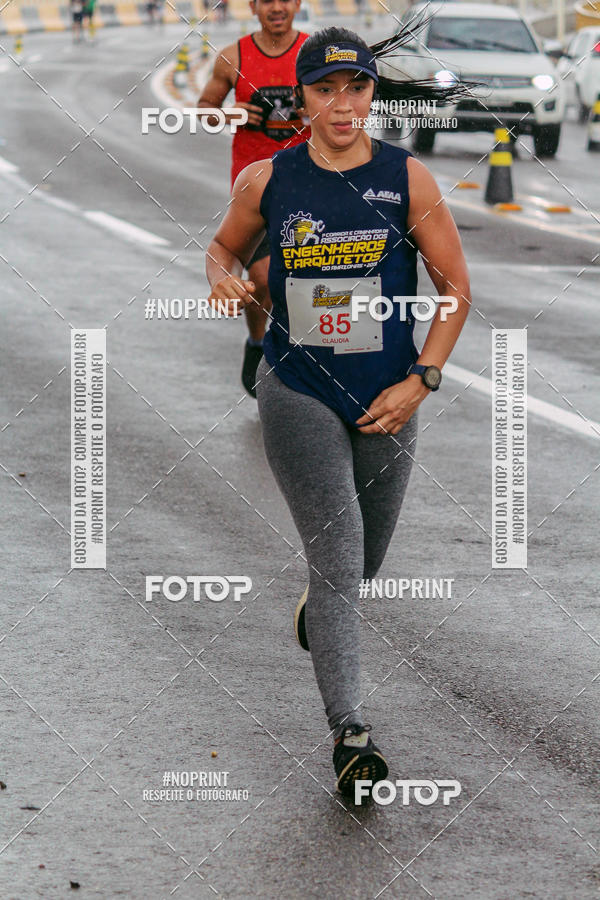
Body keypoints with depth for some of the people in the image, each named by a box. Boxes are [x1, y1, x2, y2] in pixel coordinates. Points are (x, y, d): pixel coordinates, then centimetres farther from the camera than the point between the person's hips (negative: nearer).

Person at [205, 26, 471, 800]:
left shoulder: (407, 178, -5)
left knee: (364, 561, 17)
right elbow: (224, 246, 15)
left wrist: (420, 381, -8)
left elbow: (455, 285, 0)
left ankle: (318, 606, 54)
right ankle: (348, 734, -12)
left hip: (385, 398, 2)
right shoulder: (266, 181, -4)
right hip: (298, 391, -2)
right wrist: (224, 278, -9)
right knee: (336, 554, -13)